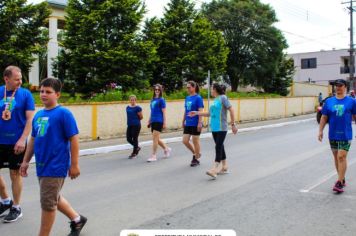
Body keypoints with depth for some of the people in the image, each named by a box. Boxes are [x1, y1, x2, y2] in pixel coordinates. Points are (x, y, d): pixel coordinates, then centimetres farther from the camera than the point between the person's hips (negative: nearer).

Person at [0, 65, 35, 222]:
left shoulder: (26, 94, -7)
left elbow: (30, 119, -9)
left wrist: (22, 140, -17)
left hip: (16, 142, -3)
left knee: (15, 174, 6)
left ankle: (16, 208, 21)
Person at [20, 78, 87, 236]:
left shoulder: (63, 113, -13)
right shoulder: (38, 115, 8)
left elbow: (74, 139, -14)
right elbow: (33, 139, 18)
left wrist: (74, 165, -14)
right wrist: (26, 161, 18)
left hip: (55, 166, -8)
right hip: (42, 166, 8)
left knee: (47, 203, -1)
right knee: (54, 198, 20)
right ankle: (77, 219, 40)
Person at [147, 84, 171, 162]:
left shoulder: (161, 100, -5)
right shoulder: (152, 100, 15)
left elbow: (164, 112, -7)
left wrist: (164, 123, -11)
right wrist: (149, 121, 20)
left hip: (159, 121, -8)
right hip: (153, 121, 8)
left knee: (155, 139, -8)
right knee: (156, 139, 13)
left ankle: (154, 156, -2)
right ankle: (167, 149, 32)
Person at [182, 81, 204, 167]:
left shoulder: (198, 98, -10)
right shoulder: (187, 98, 10)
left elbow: (200, 111, -15)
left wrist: (200, 123, -19)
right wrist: (183, 121, 16)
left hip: (195, 124, -7)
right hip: (188, 124, 7)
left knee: (195, 141, 3)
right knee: (185, 141, 6)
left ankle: (196, 159, 17)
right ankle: (196, 154, 26)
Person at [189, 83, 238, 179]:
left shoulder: (223, 97, -7)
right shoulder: (215, 100, 14)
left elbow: (231, 110, -10)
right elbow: (210, 113, 20)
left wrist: (233, 124, -12)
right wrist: (197, 113, 19)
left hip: (221, 128, -8)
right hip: (214, 128, 8)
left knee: (218, 147, -12)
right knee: (220, 147, 12)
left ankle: (214, 170, -18)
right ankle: (224, 167, 22)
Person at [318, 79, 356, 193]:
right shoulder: (329, 101, 6)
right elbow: (324, 117, 8)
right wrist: (320, 131, 2)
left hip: (345, 135, -4)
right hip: (333, 135, 4)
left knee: (341, 157, -10)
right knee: (336, 157, 12)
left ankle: (339, 183, -7)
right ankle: (342, 179, 28)